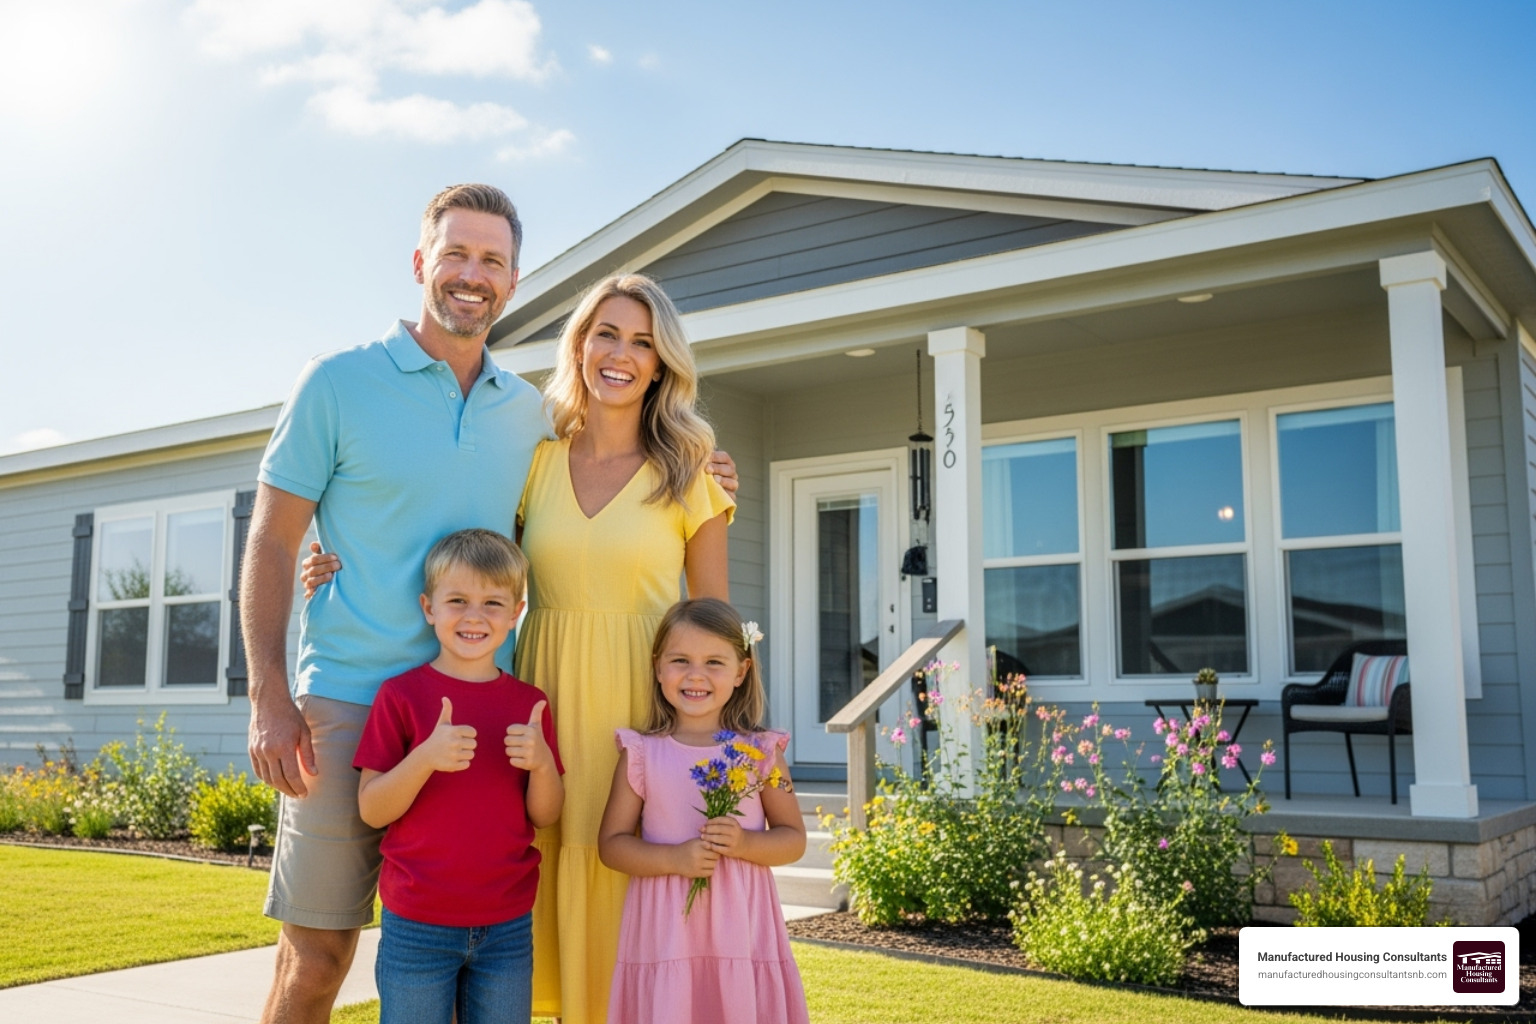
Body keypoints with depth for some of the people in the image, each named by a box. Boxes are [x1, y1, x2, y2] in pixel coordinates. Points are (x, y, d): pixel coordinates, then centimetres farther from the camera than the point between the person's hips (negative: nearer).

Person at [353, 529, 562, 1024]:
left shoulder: (529, 703, 5)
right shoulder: (401, 694, -5)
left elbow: (544, 816, 5)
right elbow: (371, 810, -7)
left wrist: (542, 762, -15)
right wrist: (426, 757, -23)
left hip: (508, 927, 3)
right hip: (417, 926, -3)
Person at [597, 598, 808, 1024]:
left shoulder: (761, 752, 2)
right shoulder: (642, 754, 1)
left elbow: (793, 838, 6)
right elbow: (611, 843, 1)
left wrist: (744, 843, -14)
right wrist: (675, 858, -14)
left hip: (741, 929, 1)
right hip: (664, 932, 0)